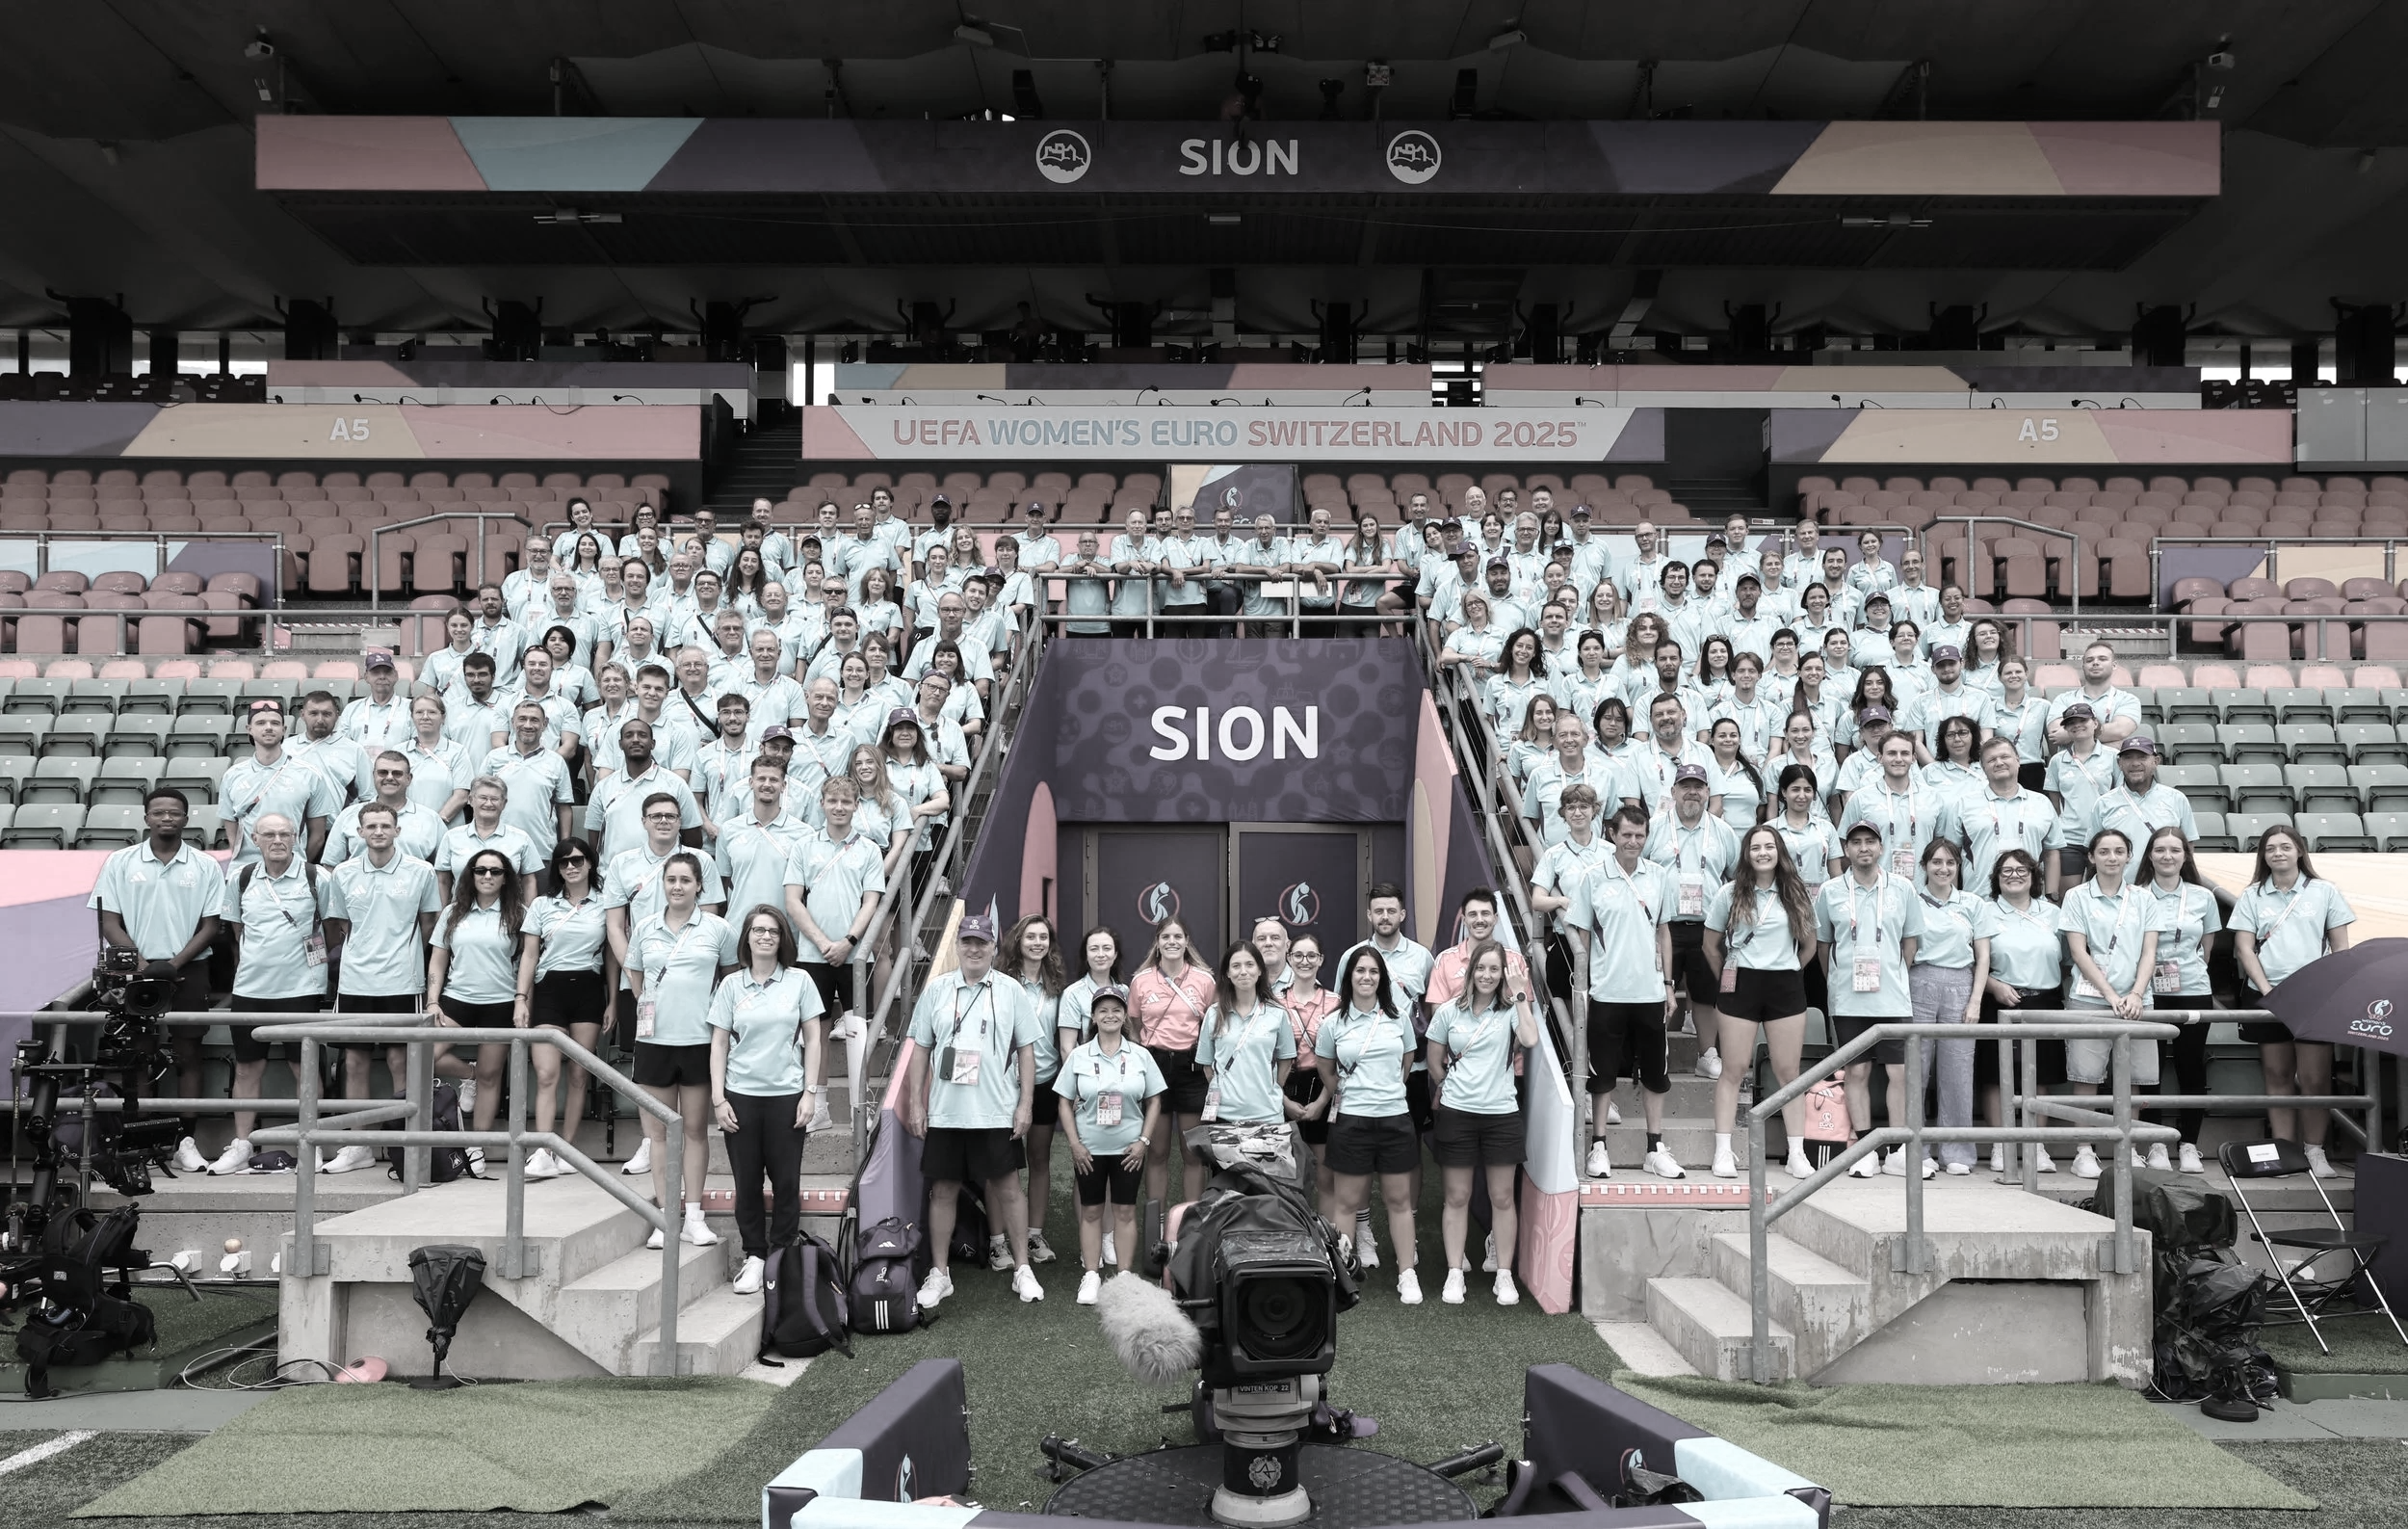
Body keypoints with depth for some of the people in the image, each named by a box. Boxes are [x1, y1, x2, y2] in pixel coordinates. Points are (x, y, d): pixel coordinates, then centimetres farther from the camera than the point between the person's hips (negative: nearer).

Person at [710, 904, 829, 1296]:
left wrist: (809, 1092, -2)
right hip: (741, 1095, 1)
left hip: (786, 1094, -1)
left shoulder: (799, 981, 2)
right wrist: (718, 1098, -1)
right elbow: (719, 1043, 5)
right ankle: (754, 1256, 16)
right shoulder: (731, 984, 4)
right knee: (747, 1182, 5)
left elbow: (813, 1039, 4)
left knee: (786, 1182, 2)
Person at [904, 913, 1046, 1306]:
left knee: (1007, 1187, 4)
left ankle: (1022, 1269, 16)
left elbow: (1026, 1051, 3)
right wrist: (915, 1104, 4)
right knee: (943, 1190, 8)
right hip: (944, 1112, 2)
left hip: (997, 1112, -1)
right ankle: (939, 1273, 19)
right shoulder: (936, 989, 5)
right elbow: (921, 1049, 8)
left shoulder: (1011, 992, 2)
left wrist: (1025, 1104, -3)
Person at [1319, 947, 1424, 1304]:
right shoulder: (1333, 1024, 1)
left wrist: (1386, 1090, 12)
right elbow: (1327, 1074, 12)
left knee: (1399, 1199, 8)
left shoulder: (1399, 1019, 4)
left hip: (1394, 1117, 1)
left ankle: (1407, 1274, 16)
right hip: (1351, 1120, -1)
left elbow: (1407, 1064, 15)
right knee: (1347, 1201, 4)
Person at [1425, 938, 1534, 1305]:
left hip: (1502, 1113, 0)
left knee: (1502, 1197, 6)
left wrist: (1521, 998, -13)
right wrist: (1453, 1087, 8)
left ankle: (1504, 1275, 16)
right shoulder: (1449, 1012, 3)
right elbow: (1434, 1061, 12)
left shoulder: (1511, 1010, 0)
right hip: (1456, 1112, 1)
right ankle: (1454, 1274, 14)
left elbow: (1530, 1040, -21)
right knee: (1457, 1197, 6)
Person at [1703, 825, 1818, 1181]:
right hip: (1741, 985, -1)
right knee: (1733, 1069, -1)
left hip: (1786, 987, 1)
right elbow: (1711, 945, 9)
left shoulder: (1797, 894, 6)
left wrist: (1787, 972, 9)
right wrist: (1728, 977, 8)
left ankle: (1797, 1154, 7)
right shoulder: (1729, 893, 2)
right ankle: (1723, 1152, 2)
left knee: (1788, 1071, 3)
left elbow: (1809, 944, 16)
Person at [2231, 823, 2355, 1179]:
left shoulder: (2324, 892, 8)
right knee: (2278, 1075, 5)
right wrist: (2267, 989, -7)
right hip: (2268, 996, 1)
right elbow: (2244, 948, 4)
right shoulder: (2252, 896, 9)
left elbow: (2341, 947, 7)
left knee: (2314, 1078, -6)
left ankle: (2315, 1152, 3)